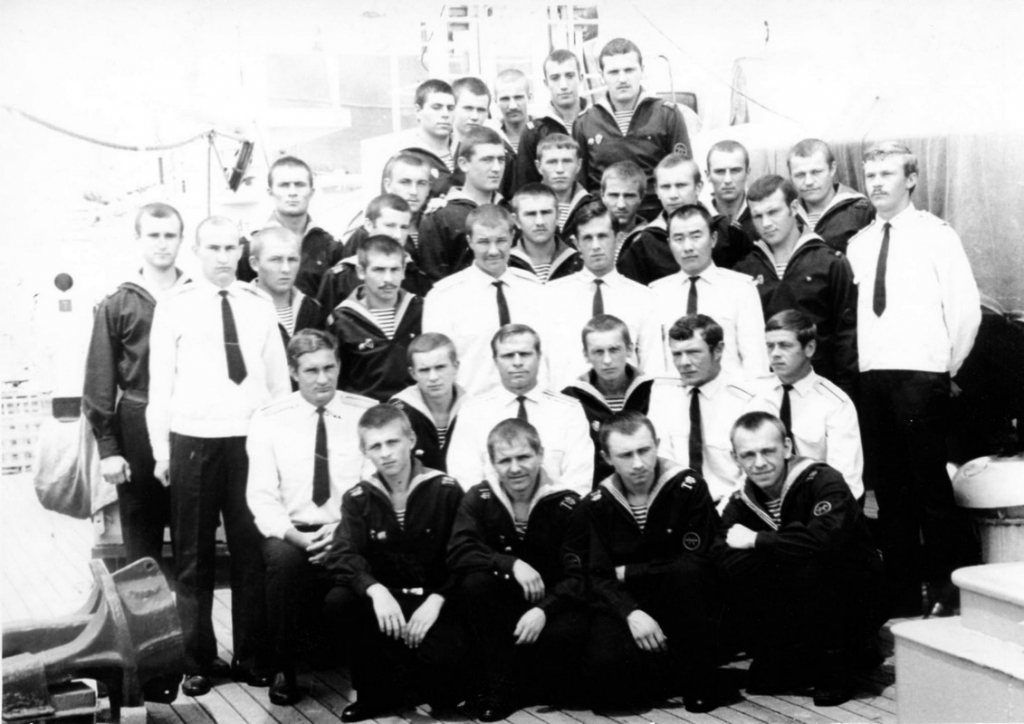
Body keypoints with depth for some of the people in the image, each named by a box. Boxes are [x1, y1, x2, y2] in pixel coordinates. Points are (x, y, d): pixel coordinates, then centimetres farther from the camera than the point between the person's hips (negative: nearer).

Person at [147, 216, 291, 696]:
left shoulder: (260, 307, 8)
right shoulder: (175, 308, 2)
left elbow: (279, 378, 10)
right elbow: (160, 381, 1)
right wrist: (161, 451, -3)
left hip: (251, 441, 2)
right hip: (192, 441, -2)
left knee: (252, 553, 5)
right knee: (193, 557, 6)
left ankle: (251, 657, 16)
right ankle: (197, 660, 16)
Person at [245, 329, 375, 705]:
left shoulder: (369, 413, 4)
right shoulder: (268, 420, 4)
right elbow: (261, 495, -1)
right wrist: (296, 536, -18)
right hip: (292, 533, 0)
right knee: (285, 558, -35)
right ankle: (283, 670, -14)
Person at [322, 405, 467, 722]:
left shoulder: (446, 491, -4)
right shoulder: (358, 499, 3)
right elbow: (342, 556, -13)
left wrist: (436, 600, -23)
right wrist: (375, 590, -33)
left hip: (434, 599, -3)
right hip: (386, 598, 3)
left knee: (442, 656, -32)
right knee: (337, 602, -27)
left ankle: (441, 694, 9)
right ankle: (381, 691, -6)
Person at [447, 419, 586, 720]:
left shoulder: (566, 505, -10)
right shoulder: (479, 499, -4)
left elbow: (580, 576, -15)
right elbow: (458, 554, -18)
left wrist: (544, 610, -32)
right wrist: (512, 565, -31)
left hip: (550, 604, -1)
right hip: (500, 607, 2)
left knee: (567, 632, -34)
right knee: (475, 582, -29)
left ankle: (512, 688, -7)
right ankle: (495, 683, -18)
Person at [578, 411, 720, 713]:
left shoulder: (688, 486, -8)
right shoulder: (594, 506, -1)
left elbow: (697, 561, -13)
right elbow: (597, 577, -6)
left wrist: (627, 572, -11)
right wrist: (630, 612, -26)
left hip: (682, 606, -1)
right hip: (626, 605, 1)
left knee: (686, 572, -34)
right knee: (604, 663, -29)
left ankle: (697, 680, -16)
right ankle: (679, 675, 0)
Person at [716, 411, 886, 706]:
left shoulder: (823, 481, -19)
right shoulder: (739, 505, -1)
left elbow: (825, 538, -38)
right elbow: (727, 563, -16)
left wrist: (756, 541, -26)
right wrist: (787, 549, -29)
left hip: (855, 602, -5)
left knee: (811, 566, -33)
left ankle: (833, 666, -14)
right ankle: (779, 661, 6)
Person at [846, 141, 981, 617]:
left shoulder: (936, 235, -1)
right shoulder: (859, 244, 12)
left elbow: (966, 309, -3)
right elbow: (854, 315, 13)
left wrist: (947, 368, 1)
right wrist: (861, 365, 5)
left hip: (920, 376, -5)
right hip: (872, 377, 5)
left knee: (930, 484, -4)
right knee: (888, 487, 9)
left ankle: (946, 590, 7)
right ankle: (902, 593, 17)